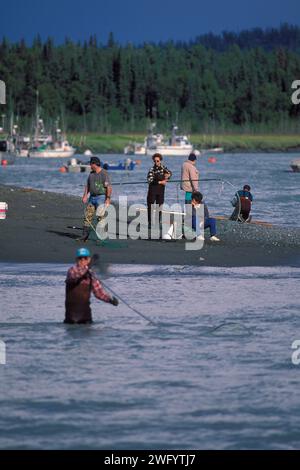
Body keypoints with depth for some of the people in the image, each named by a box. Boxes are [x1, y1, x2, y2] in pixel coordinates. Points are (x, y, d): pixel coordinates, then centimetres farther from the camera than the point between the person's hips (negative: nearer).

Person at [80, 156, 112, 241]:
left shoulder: (104, 174, -10)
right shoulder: (91, 173, 13)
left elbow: (109, 187, -15)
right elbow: (88, 185, 18)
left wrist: (108, 199, -23)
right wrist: (85, 196, 4)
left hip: (101, 198, -7)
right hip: (92, 198, 7)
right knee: (87, 216, 3)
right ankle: (85, 236, 6)